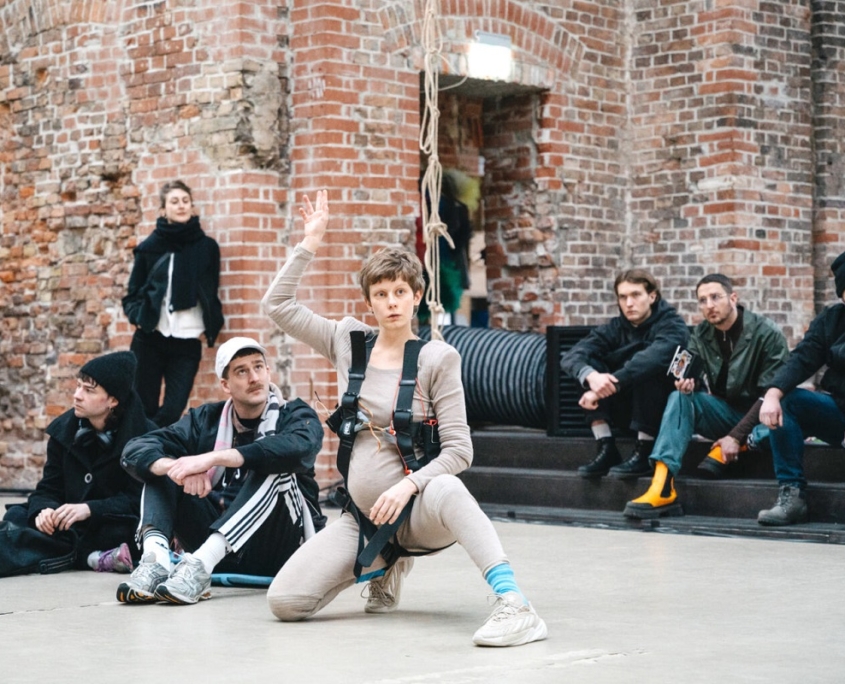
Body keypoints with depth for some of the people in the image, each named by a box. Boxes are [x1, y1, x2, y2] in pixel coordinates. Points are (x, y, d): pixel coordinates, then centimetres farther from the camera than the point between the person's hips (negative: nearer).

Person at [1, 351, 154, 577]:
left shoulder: (144, 436, -13)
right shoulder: (63, 429, 1)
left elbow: (139, 498, -16)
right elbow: (48, 489, 2)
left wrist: (89, 509, -31)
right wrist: (44, 510, -23)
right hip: (72, 523, 5)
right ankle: (91, 556, -29)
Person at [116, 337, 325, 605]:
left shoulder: (296, 415, -2)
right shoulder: (207, 419, 7)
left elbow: (298, 447, -29)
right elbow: (136, 449, -6)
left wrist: (213, 458, -36)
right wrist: (176, 466, -30)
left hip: (276, 547, -3)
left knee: (274, 468, -28)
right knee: (159, 467, -6)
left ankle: (201, 564, -41)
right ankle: (156, 559, -33)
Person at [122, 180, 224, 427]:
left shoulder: (207, 247, 7)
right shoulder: (150, 246, 6)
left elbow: (211, 293, 12)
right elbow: (133, 291, 12)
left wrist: (210, 328, 1)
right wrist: (137, 316, -6)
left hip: (188, 342, 0)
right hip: (150, 339, 0)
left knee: (172, 411, -8)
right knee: (144, 410, 0)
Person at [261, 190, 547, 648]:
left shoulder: (436, 359, -6)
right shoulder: (348, 342, 6)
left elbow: (459, 449, -10)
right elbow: (277, 305, 4)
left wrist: (408, 485, -25)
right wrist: (310, 242, 0)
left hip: (417, 511, -4)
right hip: (362, 517, 5)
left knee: (446, 490, -41)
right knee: (283, 602, -12)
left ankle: (516, 609, -45)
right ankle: (383, 567, 16)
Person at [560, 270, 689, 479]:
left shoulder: (672, 326, -12)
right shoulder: (615, 328, 1)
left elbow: (654, 358, -35)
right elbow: (571, 356, -15)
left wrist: (610, 385, -43)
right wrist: (591, 375, -38)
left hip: (666, 408, -5)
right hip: (627, 409, 5)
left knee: (644, 367, -30)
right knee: (588, 362, -12)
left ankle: (643, 453, -24)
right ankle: (606, 449, -18)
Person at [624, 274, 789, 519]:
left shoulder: (767, 334, -16)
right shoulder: (701, 334, -1)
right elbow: (694, 377, -1)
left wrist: (737, 436, -25)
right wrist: (687, 383, -27)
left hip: (758, 417, -4)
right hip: (725, 413, 4)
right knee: (680, 397, -23)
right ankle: (662, 487, -38)